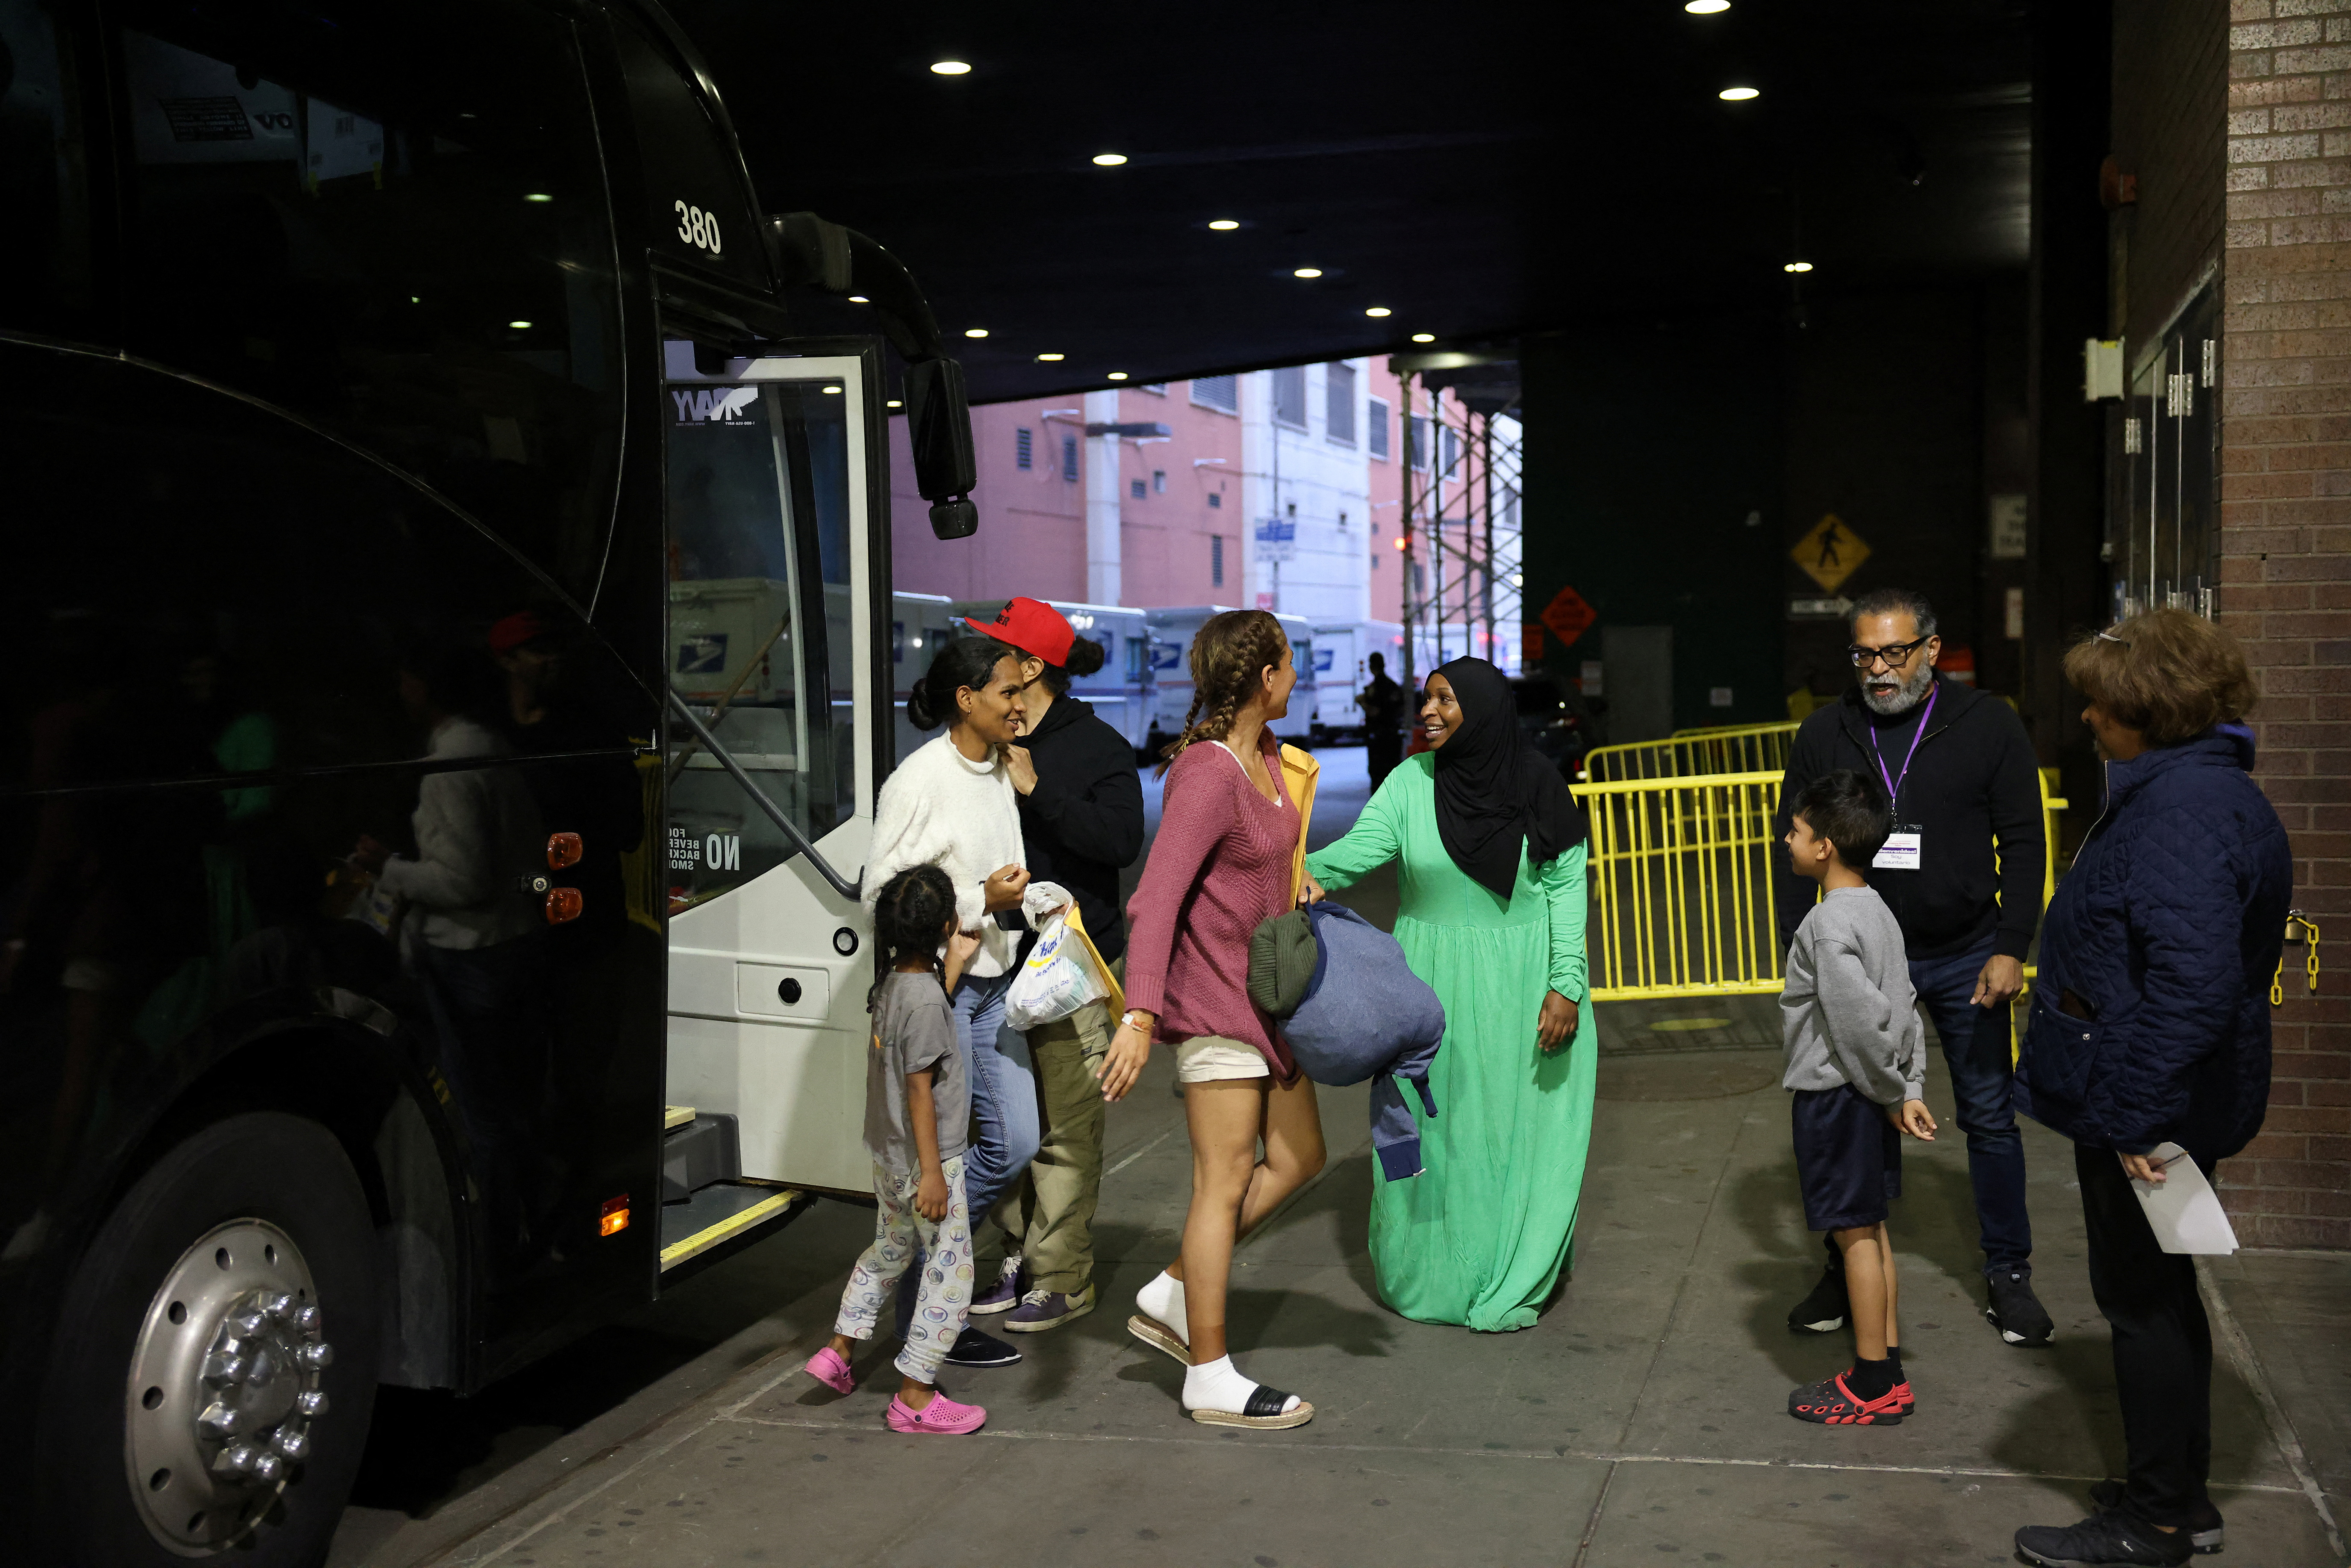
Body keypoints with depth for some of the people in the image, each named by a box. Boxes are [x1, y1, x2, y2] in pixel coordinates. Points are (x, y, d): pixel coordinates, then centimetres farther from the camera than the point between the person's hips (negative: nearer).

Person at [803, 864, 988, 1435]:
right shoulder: (925, 998, -23)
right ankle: (915, 1396, 5)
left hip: (888, 1155, 9)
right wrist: (932, 1172, -20)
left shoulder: (892, 983, 3)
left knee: (889, 1251, 28)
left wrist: (955, 963, 22)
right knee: (950, 1271, 0)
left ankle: (838, 1350, 35)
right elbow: (919, 1090, -23)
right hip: (925, 1159, -9)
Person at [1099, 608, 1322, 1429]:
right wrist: (1139, 1015, -36)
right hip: (1213, 999, -10)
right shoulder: (1206, 775, -22)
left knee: (1298, 1158, 15)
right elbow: (1157, 897, -29)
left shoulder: (1265, 754, 7)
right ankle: (1211, 1377, 8)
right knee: (1225, 1182, -2)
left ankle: (1171, 1296, 23)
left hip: (1263, 991, 10)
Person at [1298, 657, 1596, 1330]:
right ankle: (1431, 1271, 19)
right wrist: (1309, 871, -35)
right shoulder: (1412, 782, -1)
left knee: (1516, 1130, 3)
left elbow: (1567, 888, -2)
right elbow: (1362, 846, -14)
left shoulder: (1537, 788, -3)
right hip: (1433, 985, 1)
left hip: (1520, 987, -1)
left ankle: (1511, 1281, 17)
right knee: (1435, 1129, 5)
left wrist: (1565, 985, -9)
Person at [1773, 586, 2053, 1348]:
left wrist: (2011, 948, -8)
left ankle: (2007, 1274, 21)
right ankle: (1847, 1271, 20)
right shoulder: (1825, 733, 1)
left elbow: (2022, 842, -1)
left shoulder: (1988, 725, -3)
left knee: (1990, 1116, 7)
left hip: (1965, 957, -1)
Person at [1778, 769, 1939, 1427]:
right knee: (1871, 1229, 15)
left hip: (1835, 1097, -9)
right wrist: (1910, 1089, 9)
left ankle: (1871, 1387, 9)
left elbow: (1862, 1020, -26)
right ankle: (1888, 1370, 24)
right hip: (1868, 1097, 9)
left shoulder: (1827, 926, -21)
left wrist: (1889, 1094, -14)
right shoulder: (1876, 911, 8)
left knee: (1854, 1233, -1)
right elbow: (1906, 1009, 10)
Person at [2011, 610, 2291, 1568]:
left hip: (2143, 1115, -10)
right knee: (2157, 1296, 20)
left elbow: (2192, 978, -32)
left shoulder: (2186, 809, -23)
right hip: (2146, 1103, 10)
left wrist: (2139, 1115, -28)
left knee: (2143, 1302, 2)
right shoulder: (2187, 790, 12)